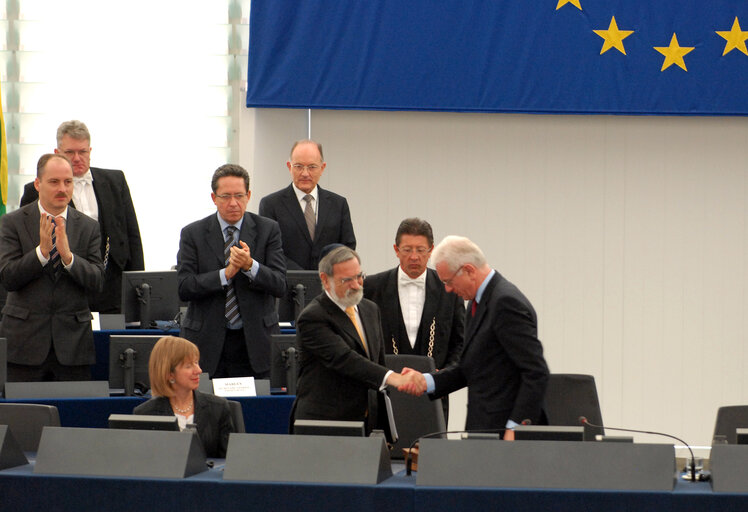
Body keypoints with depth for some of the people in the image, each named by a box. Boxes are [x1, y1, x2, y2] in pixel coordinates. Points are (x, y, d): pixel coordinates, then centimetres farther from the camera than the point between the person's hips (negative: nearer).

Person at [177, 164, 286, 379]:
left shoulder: (268, 230, 4)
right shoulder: (193, 234, 3)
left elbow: (279, 286, -4)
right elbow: (184, 288, -7)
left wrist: (250, 266, -21)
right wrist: (226, 274, -18)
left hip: (255, 342, 1)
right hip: (208, 342, 0)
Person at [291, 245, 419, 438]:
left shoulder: (370, 310, 15)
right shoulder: (312, 318, -10)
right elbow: (343, 359, -24)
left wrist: (384, 428, 16)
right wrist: (391, 378, -35)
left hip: (368, 421, 6)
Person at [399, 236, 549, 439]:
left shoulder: (507, 302, -16)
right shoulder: (478, 303, 16)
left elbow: (537, 372, -19)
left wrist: (516, 427, -22)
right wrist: (427, 381, 7)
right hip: (483, 426, 9)